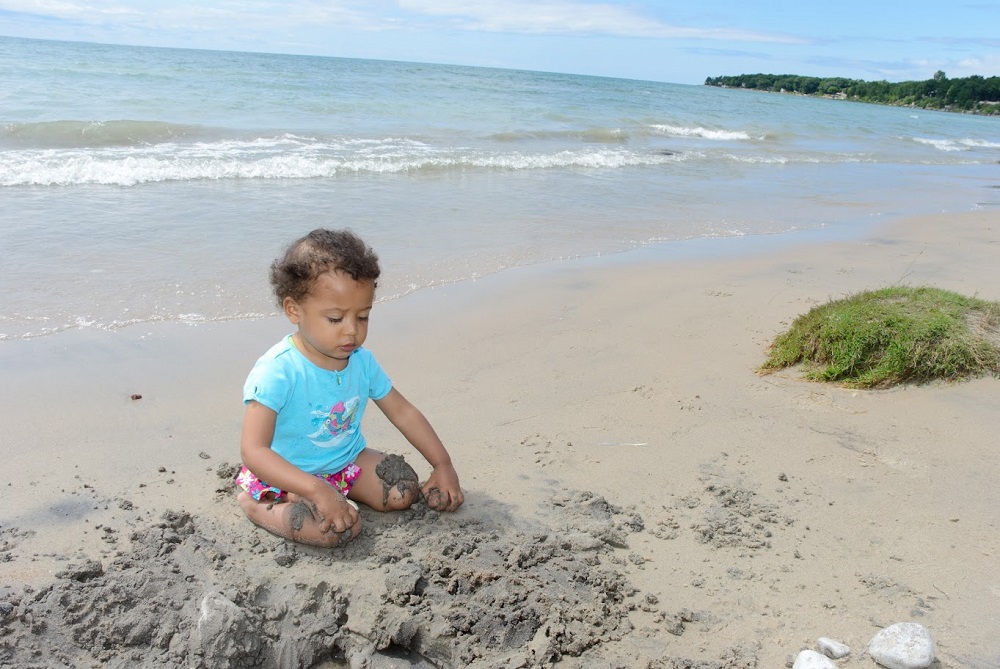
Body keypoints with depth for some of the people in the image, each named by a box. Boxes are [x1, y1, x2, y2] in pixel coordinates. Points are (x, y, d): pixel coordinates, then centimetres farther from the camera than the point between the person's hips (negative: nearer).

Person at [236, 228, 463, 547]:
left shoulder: (362, 361, -8)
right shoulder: (277, 371, -29)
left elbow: (404, 413, 4)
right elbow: (253, 450, -35)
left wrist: (443, 465, -1)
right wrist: (316, 490, -45)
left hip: (348, 459, 6)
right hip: (287, 474, -6)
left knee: (405, 490, -10)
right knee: (339, 528, -28)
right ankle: (255, 505, -4)